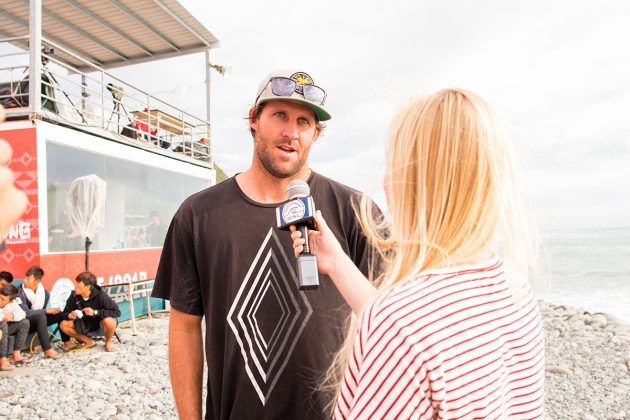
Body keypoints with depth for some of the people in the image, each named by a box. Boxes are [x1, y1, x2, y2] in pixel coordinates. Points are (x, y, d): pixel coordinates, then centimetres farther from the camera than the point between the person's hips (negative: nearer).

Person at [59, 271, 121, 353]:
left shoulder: (100, 295, -25)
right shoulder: (74, 296, -14)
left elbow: (117, 312, -27)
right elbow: (65, 313, -3)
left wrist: (95, 312, -33)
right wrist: (70, 315, -28)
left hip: (100, 322, -4)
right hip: (85, 324, 5)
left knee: (108, 321, -37)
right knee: (63, 325, -16)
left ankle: (108, 341, -2)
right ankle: (89, 342, 4)